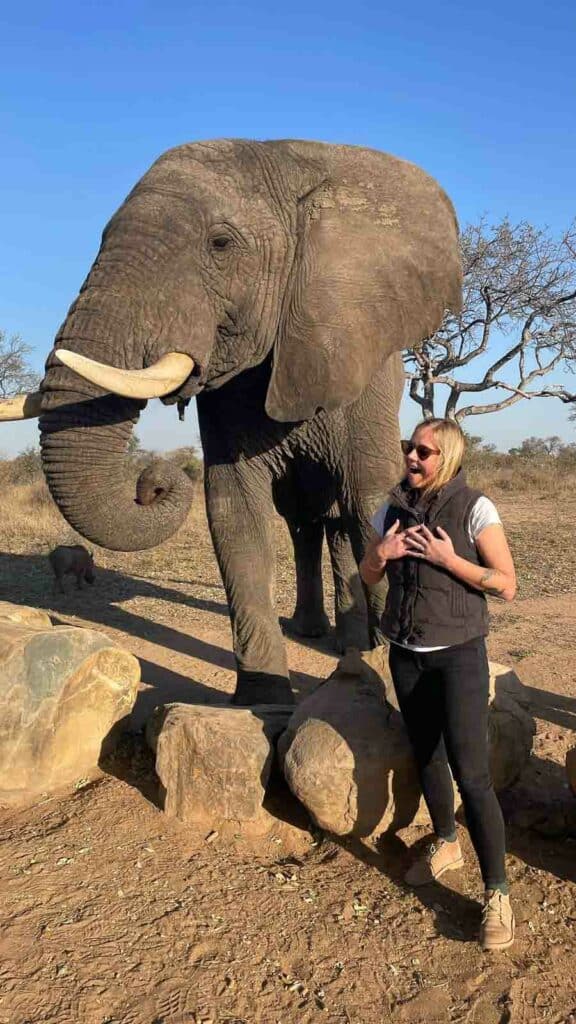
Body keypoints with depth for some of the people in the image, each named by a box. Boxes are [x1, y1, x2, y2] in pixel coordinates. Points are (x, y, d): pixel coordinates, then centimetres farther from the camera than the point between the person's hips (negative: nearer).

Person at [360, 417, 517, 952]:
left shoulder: (474, 508, -11)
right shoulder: (394, 507, 2)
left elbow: (507, 584, -12)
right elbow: (368, 576, 12)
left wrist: (448, 558, -22)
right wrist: (381, 552, -9)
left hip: (458, 654, -5)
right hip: (407, 654, 5)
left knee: (470, 773, -8)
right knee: (426, 757, 17)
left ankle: (497, 893, 5)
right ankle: (446, 844, 40)